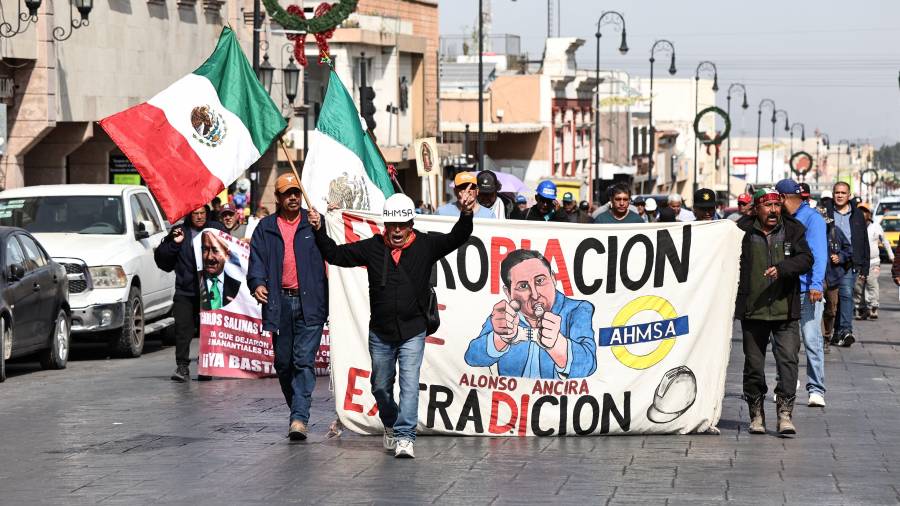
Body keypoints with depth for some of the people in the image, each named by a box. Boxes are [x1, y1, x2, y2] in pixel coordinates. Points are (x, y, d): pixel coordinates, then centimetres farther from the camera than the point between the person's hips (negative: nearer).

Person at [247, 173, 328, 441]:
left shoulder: (314, 223, 6)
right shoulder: (266, 228, 11)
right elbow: (257, 260, 4)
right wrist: (257, 283, -15)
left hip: (309, 303, -3)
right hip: (279, 303, 3)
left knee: (304, 360, -11)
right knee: (283, 363, 8)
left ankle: (300, 417, -13)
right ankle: (297, 411, 25)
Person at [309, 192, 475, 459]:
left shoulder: (426, 245, -4)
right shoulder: (373, 247, -1)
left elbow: (457, 238, -14)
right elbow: (336, 254, 7)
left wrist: (466, 215, -31)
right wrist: (320, 231, -3)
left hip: (412, 333, -2)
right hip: (380, 333, 2)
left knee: (410, 384, -13)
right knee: (381, 386, 15)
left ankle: (405, 437, -14)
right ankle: (391, 426, 38)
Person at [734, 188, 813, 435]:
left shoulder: (792, 230, 4)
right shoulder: (743, 231, 2)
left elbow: (806, 258, -7)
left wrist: (782, 268, -22)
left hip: (785, 311, 0)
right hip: (752, 311, 0)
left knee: (788, 359, -11)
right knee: (754, 364, 7)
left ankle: (785, 413, -8)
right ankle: (756, 414, 19)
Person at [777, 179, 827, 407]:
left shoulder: (812, 218, -6)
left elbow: (819, 253, -15)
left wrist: (816, 284, -23)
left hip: (807, 292, -7)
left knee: (811, 340, -9)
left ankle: (816, 390, -7)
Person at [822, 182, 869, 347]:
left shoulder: (857, 215, 12)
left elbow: (864, 242, 14)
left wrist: (864, 267, 8)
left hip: (850, 263, 0)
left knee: (846, 293, -16)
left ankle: (846, 330, -22)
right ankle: (839, 331, 11)